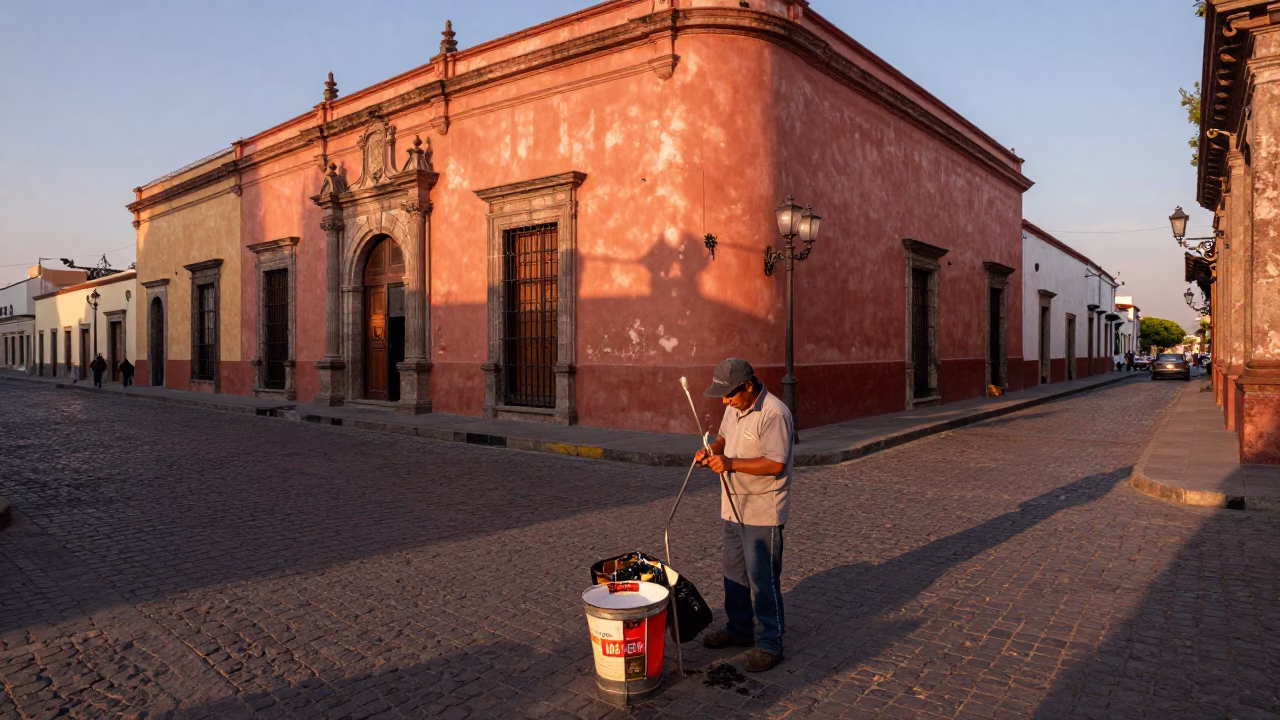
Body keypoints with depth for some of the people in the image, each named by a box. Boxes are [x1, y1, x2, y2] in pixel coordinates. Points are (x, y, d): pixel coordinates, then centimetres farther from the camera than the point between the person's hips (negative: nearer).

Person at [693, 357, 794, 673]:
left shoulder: (774, 413, -22)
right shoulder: (734, 407, 7)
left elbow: (776, 463, -25)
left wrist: (731, 464, -26)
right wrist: (712, 451, -1)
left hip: (763, 513, -9)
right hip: (733, 507, 9)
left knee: (762, 578, 0)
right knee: (735, 573, 19)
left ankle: (770, 644, 13)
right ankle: (739, 629, 35)